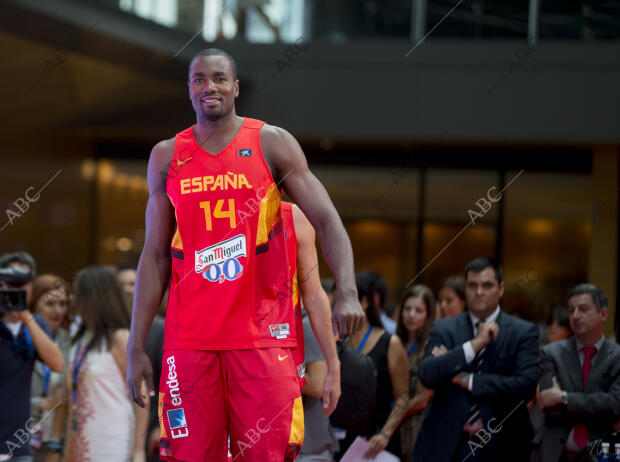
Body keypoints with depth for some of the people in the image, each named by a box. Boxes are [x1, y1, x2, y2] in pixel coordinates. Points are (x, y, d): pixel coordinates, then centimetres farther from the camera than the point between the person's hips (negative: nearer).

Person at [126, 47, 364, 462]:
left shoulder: (272, 144, 2)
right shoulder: (167, 157, 10)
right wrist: (137, 347, 6)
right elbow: (155, 255, 12)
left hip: (263, 333, -2)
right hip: (189, 338, 2)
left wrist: (347, 292, -21)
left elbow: (326, 221, -3)